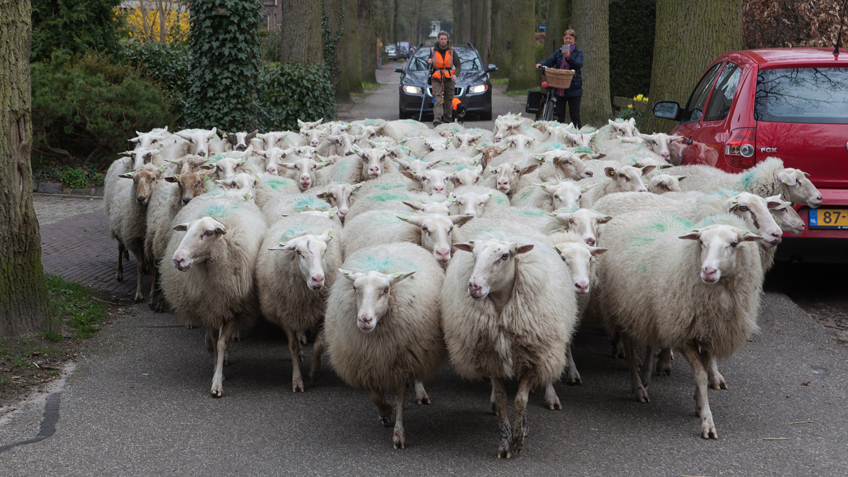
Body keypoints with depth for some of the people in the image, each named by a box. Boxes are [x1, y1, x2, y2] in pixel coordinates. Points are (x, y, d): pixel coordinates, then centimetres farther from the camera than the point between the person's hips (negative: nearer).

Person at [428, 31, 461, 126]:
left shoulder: (451, 52, 6)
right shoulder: (433, 51, 8)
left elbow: (458, 65, 6)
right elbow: (429, 67, 17)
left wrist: (455, 74, -13)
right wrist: (428, 62, -7)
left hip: (449, 79, 1)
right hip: (436, 79, -1)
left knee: (449, 100, 5)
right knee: (437, 99, -15)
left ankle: (447, 119, 17)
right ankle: (437, 119, -27)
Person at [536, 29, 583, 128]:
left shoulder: (578, 53, 2)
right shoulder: (559, 52, 12)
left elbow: (579, 64, -16)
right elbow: (550, 61, -1)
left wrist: (569, 58, -34)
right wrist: (541, 64, -22)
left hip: (573, 89, -3)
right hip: (560, 89, 3)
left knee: (574, 115, 1)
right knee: (559, 115, 6)